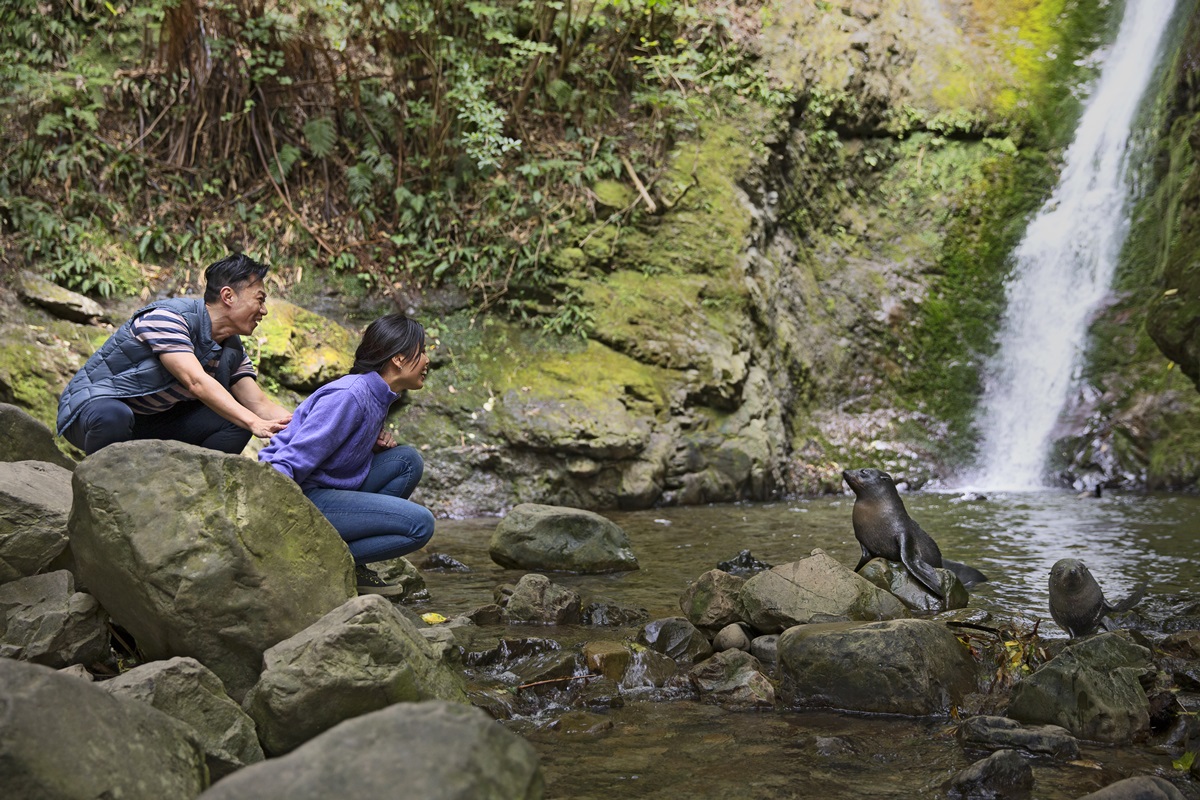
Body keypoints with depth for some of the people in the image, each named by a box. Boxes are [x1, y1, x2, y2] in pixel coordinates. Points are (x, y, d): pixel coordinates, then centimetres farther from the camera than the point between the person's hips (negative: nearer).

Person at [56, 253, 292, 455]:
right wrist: (254, 423, -43)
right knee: (112, 417, -42)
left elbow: (260, 405, -4)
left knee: (237, 421, -9)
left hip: (152, 422, 7)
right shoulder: (167, 317, -23)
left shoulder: (233, 351, 3)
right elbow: (196, 382, -34)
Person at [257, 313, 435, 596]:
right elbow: (293, 459, -22)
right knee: (420, 524, -13)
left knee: (408, 460, 8)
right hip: (302, 498, -10)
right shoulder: (349, 395, -18)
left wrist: (375, 440, 2)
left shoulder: (377, 396, 11)